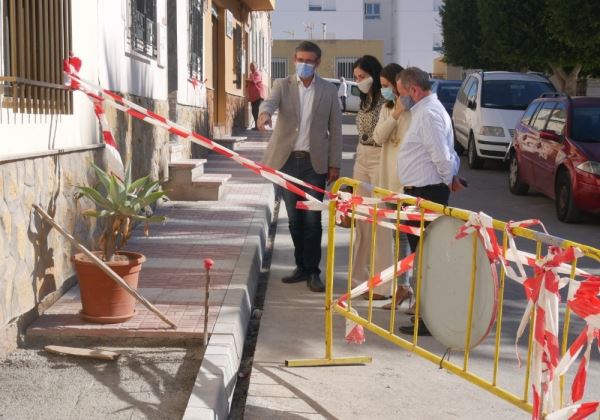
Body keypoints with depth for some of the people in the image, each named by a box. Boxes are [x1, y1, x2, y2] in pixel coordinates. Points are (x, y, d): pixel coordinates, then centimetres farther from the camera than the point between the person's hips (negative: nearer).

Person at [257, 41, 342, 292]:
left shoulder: (329, 90, 5)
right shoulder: (283, 85, 5)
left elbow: (335, 129, 5)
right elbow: (270, 102, -17)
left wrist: (334, 165, 0)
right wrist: (264, 114, -41)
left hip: (315, 162, -1)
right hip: (288, 159, 1)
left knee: (312, 218, -3)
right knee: (294, 218, 9)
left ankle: (313, 271, 5)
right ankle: (301, 267, 21)